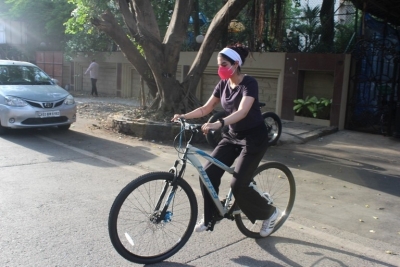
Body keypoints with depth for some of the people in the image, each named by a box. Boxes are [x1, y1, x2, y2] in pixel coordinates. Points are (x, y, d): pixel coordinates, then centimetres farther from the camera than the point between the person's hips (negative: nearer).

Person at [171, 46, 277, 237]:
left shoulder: (249, 83, -20)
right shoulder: (223, 84, 2)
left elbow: (242, 112, -35)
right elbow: (206, 108, 4)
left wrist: (218, 124, -51)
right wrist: (184, 116, -12)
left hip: (254, 138, -7)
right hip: (232, 136, 7)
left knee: (238, 185, -12)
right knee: (208, 173, -7)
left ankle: (270, 213, 14)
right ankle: (210, 218, 11)